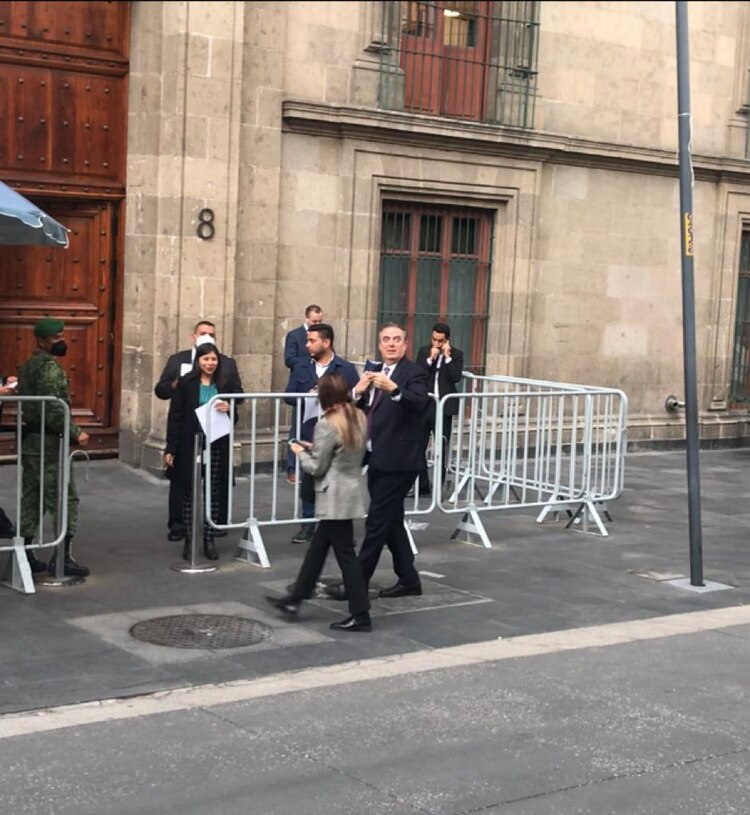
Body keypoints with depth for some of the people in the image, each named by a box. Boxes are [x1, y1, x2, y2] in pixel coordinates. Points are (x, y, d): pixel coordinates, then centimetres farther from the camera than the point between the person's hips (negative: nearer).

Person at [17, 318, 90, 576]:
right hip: (49, 441, -9)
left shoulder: (27, 366, 15)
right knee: (65, 499, -4)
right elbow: (53, 409, -23)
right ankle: (62, 557, -5)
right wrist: (75, 433, -18)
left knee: (31, 498, 12)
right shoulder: (49, 367, -15)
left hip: (29, 439, 9)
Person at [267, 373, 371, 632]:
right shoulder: (360, 418, 5)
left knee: (345, 553, -2)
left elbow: (317, 468, -14)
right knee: (318, 546, 17)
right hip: (352, 491, 9)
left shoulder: (327, 425, -18)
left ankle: (360, 615, 3)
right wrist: (315, 448, 14)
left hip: (336, 497, -9)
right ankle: (295, 599, 28)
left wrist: (301, 453, 4)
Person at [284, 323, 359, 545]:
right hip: (308, 432, 3)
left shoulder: (346, 369, -2)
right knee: (308, 480, 7)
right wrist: (307, 397, -13)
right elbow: (289, 395, 4)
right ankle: (308, 525, 17)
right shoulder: (301, 367, 9)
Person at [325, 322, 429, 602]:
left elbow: (419, 403, -26)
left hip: (398, 461, -8)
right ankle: (408, 579, 24)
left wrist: (393, 389, -43)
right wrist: (357, 391, -9)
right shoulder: (374, 373, 14)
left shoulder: (414, 372, -8)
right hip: (378, 460, 8)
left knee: (377, 523, -6)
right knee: (391, 522, 14)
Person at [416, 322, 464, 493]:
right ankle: (422, 485, 14)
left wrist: (447, 356, -14)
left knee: (442, 449, 2)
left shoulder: (456, 354, 1)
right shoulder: (423, 352, 7)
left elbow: (456, 377, -12)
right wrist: (430, 359, -13)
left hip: (444, 407, -2)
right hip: (424, 406, 3)